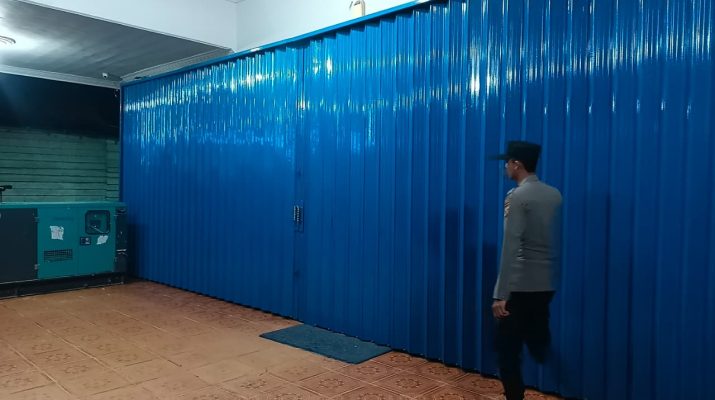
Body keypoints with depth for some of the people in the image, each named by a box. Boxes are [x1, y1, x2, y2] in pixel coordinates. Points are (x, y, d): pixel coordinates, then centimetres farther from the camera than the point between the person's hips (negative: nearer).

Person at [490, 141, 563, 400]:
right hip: (547, 284, 7)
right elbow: (554, 240, 16)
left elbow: (510, 248, -20)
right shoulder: (554, 195, 8)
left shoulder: (517, 196, -14)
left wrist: (500, 295, -20)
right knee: (537, 340, 21)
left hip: (520, 286, -6)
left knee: (508, 347, 5)